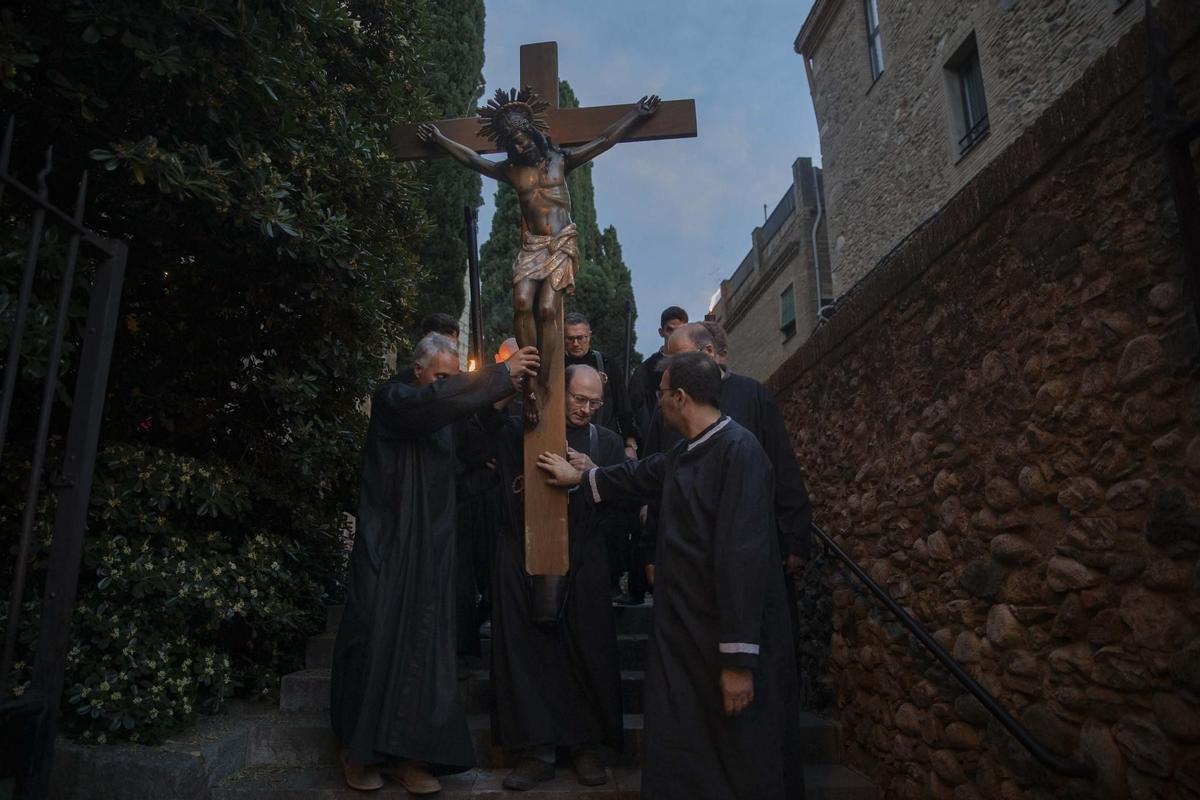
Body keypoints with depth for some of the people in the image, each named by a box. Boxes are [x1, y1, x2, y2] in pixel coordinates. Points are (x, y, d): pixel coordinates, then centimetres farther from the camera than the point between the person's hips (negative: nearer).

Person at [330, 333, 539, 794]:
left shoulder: (444, 418, 13)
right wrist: (500, 373, -29)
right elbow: (438, 399, -29)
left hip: (430, 549, 6)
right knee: (375, 641, 3)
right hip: (385, 547, -5)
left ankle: (411, 753, 16)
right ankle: (357, 750, 21)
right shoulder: (393, 400, -8)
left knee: (422, 648, 6)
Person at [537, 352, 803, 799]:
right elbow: (638, 477, 28)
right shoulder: (684, 454, 7)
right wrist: (579, 477, 39)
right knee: (677, 756, 20)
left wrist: (739, 658, -24)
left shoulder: (738, 451, -20)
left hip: (727, 635, -8)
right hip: (683, 627, 8)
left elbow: (744, 557, -25)